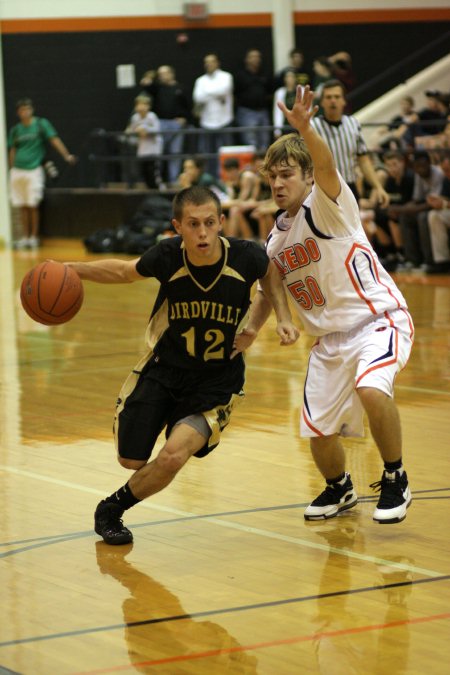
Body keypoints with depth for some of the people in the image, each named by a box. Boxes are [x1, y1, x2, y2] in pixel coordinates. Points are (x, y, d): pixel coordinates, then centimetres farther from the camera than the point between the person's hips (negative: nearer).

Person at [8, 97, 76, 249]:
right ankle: (25, 237, 12)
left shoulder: (41, 124, -1)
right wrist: (12, 170, 12)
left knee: (33, 206, -3)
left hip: (34, 169, -4)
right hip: (18, 171, 4)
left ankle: (34, 237, 5)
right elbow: (12, 151, 15)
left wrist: (66, 155, -17)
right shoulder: (15, 130, 10)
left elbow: (54, 139, -8)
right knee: (23, 206, 6)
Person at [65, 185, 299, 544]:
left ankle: (113, 508, 5)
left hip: (217, 380, -2)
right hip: (163, 368, 2)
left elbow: (271, 272, 5)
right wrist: (72, 269, -11)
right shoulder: (168, 256, -20)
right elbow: (124, 271, 3)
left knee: (174, 455, -22)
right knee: (132, 459, 8)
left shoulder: (245, 257, -22)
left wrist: (284, 318, -8)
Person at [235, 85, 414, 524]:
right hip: (330, 337, 7)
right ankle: (339, 489, 40)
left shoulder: (327, 204, -13)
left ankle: (395, 481, -13)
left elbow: (326, 166, -36)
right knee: (319, 432, 7)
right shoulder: (277, 237, 8)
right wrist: (251, 328, 2)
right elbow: (269, 288, 21)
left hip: (379, 319, -7)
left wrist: (305, 128, -55)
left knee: (371, 388, -35)